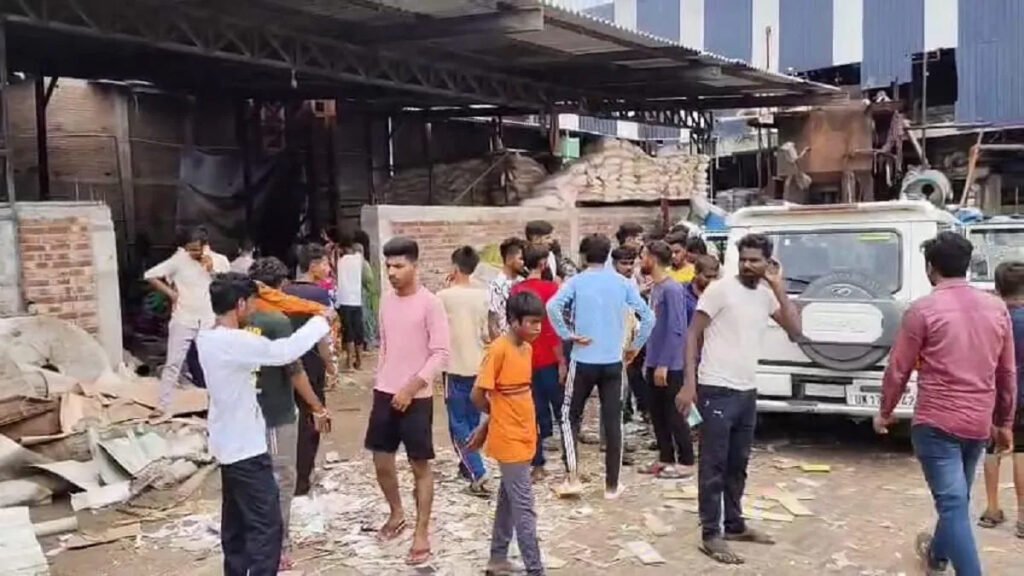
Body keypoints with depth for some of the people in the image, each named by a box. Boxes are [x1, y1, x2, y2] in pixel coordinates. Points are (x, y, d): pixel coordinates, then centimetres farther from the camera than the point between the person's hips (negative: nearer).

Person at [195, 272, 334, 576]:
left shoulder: (206, 338, 3)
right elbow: (286, 351, -20)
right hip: (246, 447, -10)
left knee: (236, 522, 18)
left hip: (228, 444, 10)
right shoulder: (236, 342, -25)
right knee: (266, 526, -4)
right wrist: (321, 320, -8)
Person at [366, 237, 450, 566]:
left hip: (416, 398, -6)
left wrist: (411, 387, -19)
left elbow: (441, 354, -15)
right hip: (385, 394, 6)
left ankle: (422, 534, 13)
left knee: (421, 465, 3)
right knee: (381, 461, 13)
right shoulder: (386, 301, 7)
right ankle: (396, 514, 36)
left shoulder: (430, 304, -13)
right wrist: (380, 383, 15)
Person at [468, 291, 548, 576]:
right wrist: (497, 416, 1)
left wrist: (489, 424, 13)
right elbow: (478, 395, -16)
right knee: (524, 508, -3)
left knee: (509, 500, 17)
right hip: (509, 440, -8)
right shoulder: (499, 350, -19)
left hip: (523, 437, 8)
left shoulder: (527, 348, 7)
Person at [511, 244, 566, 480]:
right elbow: (553, 327, -15)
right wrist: (561, 361, -11)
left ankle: (537, 465, 11)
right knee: (562, 411, 4)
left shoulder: (516, 290, 6)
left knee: (535, 413, 10)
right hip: (548, 360, -5)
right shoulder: (550, 288, -11)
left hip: (525, 359, 5)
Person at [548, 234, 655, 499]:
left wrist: (568, 335, -11)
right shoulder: (622, 283, 3)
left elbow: (552, 306, -20)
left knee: (570, 416, 14)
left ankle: (572, 477, 6)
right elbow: (648, 316, -1)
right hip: (613, 362, 2)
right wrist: (636, 346, 8)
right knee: (613, 422, 7)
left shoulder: (576, 282, -3)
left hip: (583, 361, -2)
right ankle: (612, 485, 12)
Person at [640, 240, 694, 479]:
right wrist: (650, 359, 16)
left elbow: (676, 330, -21)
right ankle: (666, 457, 23)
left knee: (674, 414, -1)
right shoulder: (655, 288, 10)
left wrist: (664, 364, -21)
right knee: (656, 412, 13)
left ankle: (686, 462, 9)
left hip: (670, 365, -9)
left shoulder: (672, 289, -17)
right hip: (655, 362, 9)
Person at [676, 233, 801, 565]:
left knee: (738, 465, 18)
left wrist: (778, 288, -6)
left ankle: (734, 525, 31)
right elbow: (692, 336, -10)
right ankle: (711, 535, 6)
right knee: (713, 466, -1)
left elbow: (795, 331, 0)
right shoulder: (720, 289, -10)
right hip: (717, 390, -7)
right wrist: (688, 384, -16)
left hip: (747, 391, 7)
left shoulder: (767, 295, 8)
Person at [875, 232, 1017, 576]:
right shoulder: (996, 309, 4)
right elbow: (1008, 374, 12)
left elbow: (898, 369, -6)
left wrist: (885, 412, 9)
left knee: (953, 505, -5)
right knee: (957, 498, 24)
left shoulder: (923, 310, -12)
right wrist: (1004, 423, 22)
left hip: (937, 423, -6)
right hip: (979, 423, 6)